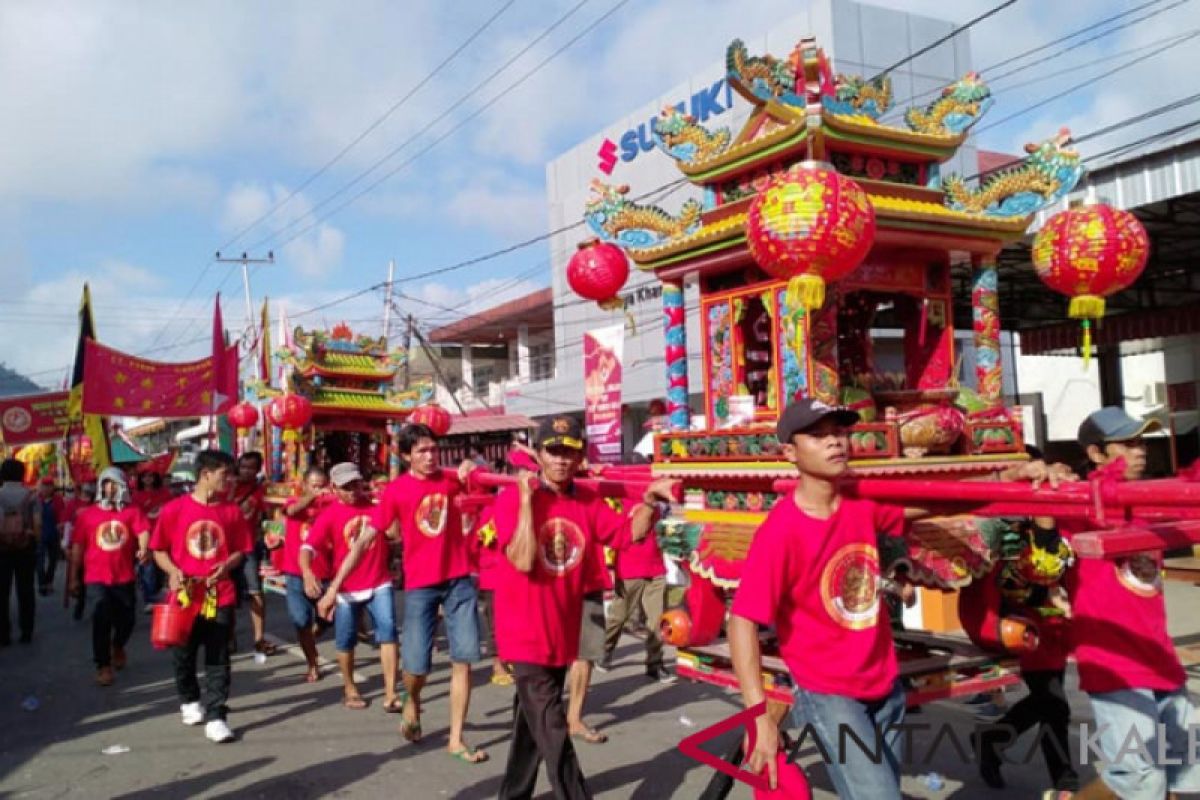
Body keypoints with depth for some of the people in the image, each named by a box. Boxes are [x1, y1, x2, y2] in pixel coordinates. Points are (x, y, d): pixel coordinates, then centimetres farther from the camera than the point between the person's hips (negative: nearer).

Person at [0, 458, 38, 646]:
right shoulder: (31, 496, -2)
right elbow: (37, 523, -7)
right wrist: (34, 542, 6)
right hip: (26, 547, 1)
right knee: (26, 591, 8)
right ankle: (26, 632, 12)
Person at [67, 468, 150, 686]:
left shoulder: (132, 511, 0)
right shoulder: (87, 514, 2)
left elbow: (143, 531, -17)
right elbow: (77, 546, 5)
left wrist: (144, 548, -40)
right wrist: (73, 577, 4)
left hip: (124, 577, 1)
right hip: (96, 577, -1)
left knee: (126, 619, 11)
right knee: (102, 615, -14)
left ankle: (117, 646, 45)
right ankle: (103, 665, 0)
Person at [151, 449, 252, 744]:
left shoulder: (232, 511, 0)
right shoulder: (174, 509, -5)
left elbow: (240, 550, 7)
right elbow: (159, 549, 2)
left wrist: (227, 565, -13)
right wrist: (172, 571, -14)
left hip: (220, 595, 0)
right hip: (185, 594, 0)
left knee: (218, 659, 0)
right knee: (184, 655, 16)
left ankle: (215, 717, 3)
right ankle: (189, 701, 40)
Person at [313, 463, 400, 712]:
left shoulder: (375, 505, -1)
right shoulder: (329, 515, -8)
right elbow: (308, 548, -18)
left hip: (379, 584, 1)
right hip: (346, 589, -1)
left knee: (388, 632, -9)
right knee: (345, 641, 10)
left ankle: (390, 694, -5)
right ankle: (350, 690, 32)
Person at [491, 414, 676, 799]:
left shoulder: (587, 501, 4)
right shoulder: (512, 498, -14)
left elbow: (629, 532, 3)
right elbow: (524, 560, -24)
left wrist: (649, 501, -14)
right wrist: (527, 499, -23)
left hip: (562, 633, 7)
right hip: (525, 634, -6)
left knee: (533, 722, 21)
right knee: (552, 730, -7)